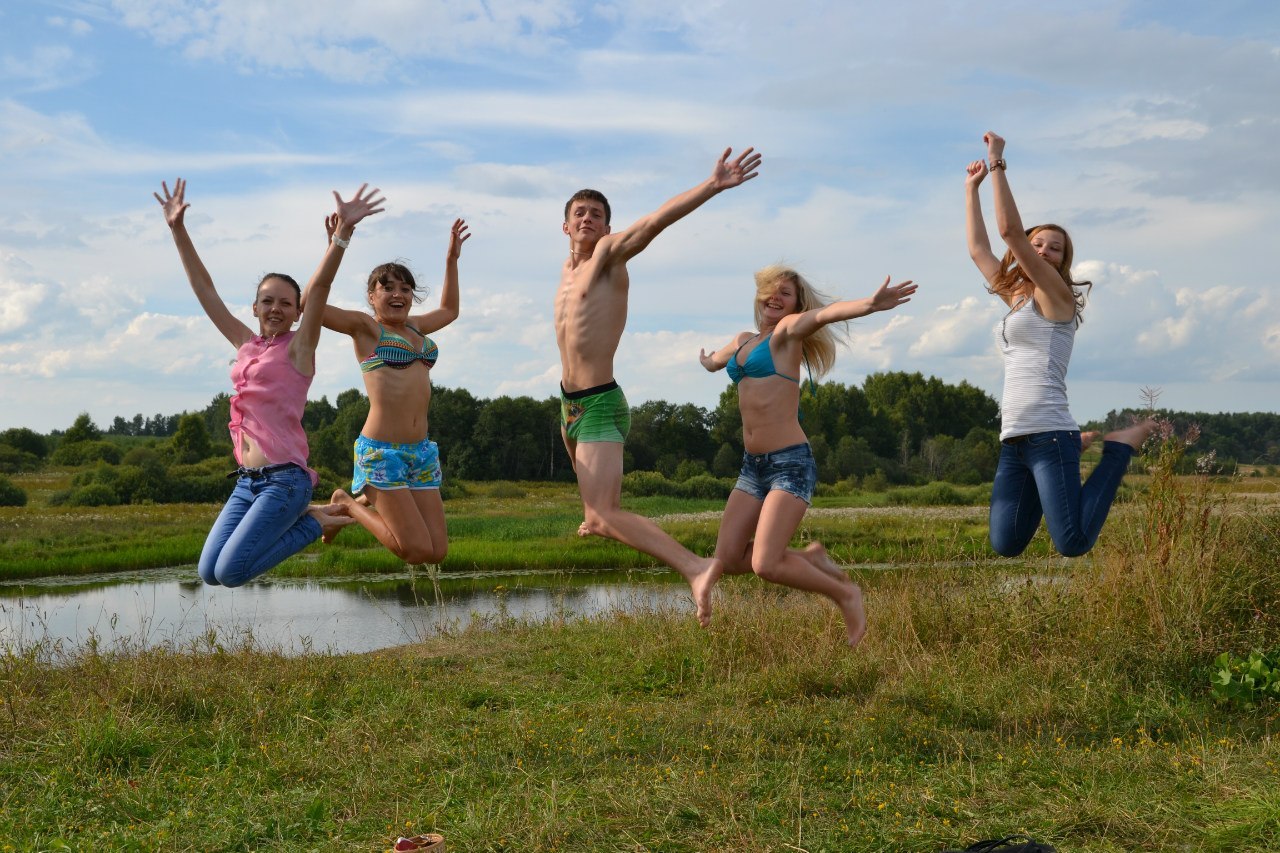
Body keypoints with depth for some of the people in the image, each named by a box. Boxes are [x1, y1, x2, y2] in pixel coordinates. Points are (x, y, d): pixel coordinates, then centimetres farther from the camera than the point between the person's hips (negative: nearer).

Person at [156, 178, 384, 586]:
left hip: (284, 479, -7)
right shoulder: (246, 346, 14)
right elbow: (204, 288, 17)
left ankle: (315, 523, 5)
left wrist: (343, 230, -29)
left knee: (230, 572, -14)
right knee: (209, 573, 1)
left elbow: (319, 286, -15)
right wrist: (177, 229, 15)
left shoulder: (299, 347, -1)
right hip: (246, 482, 7)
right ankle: (290, 521, 16)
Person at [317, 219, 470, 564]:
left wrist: (451, 259, 34)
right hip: (381, 451, -7)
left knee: (437, 552, 3)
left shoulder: (414, 326, 18)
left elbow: (449, 309, 39)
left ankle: (368, 500, 25)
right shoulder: (365, 326, 0)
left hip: (421, 451, 7)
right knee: (418, 551, -8)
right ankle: (346, 504, 15)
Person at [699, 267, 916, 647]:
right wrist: (707, 359, 65)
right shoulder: (743, 341, 17)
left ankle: (846, 595, 7)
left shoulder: (788, 331, -4)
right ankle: (810, 558, 22)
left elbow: (823, 314, -27)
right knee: (728, 559, 3)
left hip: (791, 463, -8)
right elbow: (714, 361, 42)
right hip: (752, 465, 8)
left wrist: (869, 304, -46)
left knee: (765, 565, -16)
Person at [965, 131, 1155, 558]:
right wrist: (971, 189, 28)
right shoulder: (1017, 299, 21)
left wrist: (997, 164, -5)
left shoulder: (1058, 295, 0)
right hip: (1013, 441, 8)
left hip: (1047, 433, -8)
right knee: (1006, 546, 0)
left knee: (1073, 544, -17)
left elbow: (1009, 230, -9)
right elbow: (978, 248, 27)